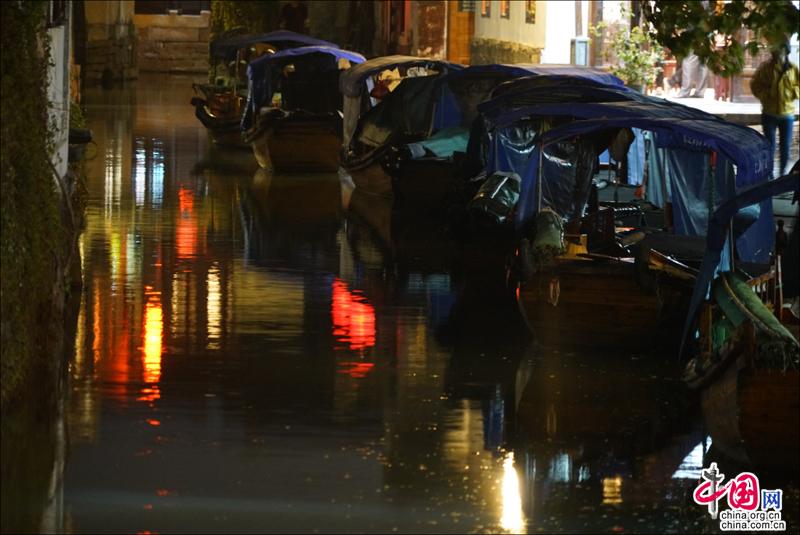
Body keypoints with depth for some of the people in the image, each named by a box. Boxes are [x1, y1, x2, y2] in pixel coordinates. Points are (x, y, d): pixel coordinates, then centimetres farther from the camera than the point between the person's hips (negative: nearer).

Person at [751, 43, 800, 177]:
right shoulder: (765, 68, -6)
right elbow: (755, 85, 0)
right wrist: (766, 95, -13)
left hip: (787, 114, 2)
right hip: (769, 114, -2)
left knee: (786, 146, 8)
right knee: (770, 145, 1)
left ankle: (783, 171, 25)